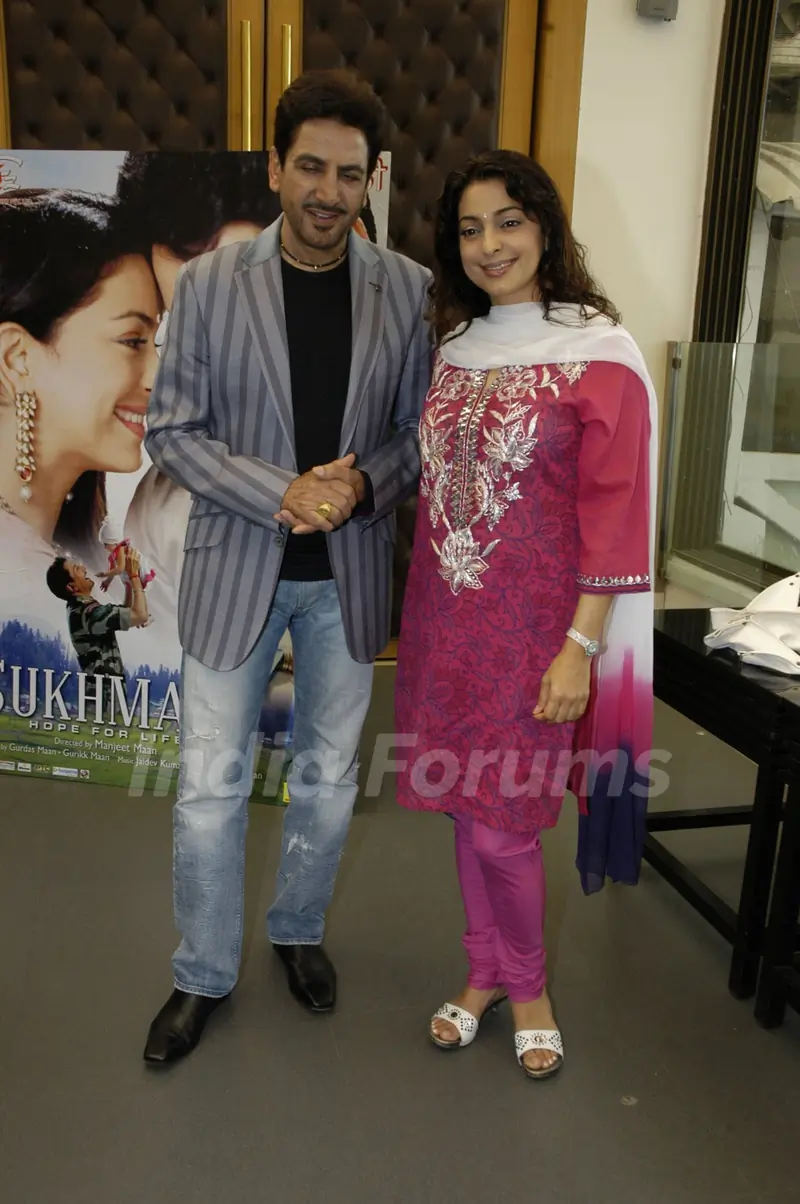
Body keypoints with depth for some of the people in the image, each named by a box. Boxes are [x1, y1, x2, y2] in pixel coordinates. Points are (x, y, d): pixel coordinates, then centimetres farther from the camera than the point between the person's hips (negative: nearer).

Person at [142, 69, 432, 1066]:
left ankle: (299, 930, 42)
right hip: (235, 565, -1)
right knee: (211, 783, 7)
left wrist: (363, 484, -18)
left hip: (350, 571, 2)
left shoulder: (408, 289, -2)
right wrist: (283, 493, -19)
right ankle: (204, 974, 29)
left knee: (329, 776, 16)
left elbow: (422, 430, 3)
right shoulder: (208, 284, -5)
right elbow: (171, 431, -6)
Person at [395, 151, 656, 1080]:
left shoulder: (600, 355, -9)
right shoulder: (455, 348, 8)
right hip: (448, 619, 6)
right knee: (466, 805, 15)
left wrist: (580, 646, -16)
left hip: (532, 624, -5)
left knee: (501, 820, 2)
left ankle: (527, 984, 31)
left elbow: (615, 512, -12)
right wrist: (422, 614, 11)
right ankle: (484, 970, 37)